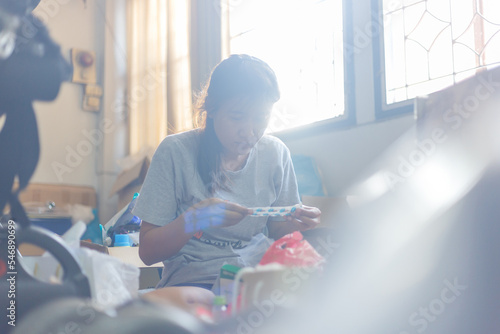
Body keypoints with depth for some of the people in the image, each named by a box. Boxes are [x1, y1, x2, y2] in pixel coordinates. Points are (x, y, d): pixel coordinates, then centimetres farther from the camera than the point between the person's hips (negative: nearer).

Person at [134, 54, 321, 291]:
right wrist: (194, 219, -21)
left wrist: (294, 225, -8)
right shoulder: (176, 152, -5)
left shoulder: (275, 154, 7)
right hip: (192, 281, -3)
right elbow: (148, 251, -3)